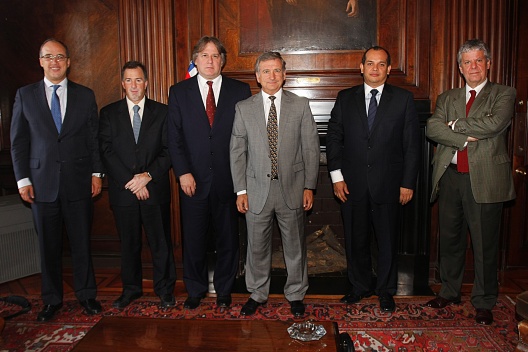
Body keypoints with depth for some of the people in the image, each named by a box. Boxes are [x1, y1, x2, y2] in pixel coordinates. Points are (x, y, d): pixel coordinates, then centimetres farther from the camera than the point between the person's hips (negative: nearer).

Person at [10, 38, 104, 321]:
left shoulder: (85, 96, 6)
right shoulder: (25, 95, 6)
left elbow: (94, 138, 6)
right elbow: (18, 141, 5)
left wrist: (96, 173, -1)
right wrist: (23, 179, -1)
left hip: (78, 181, 0)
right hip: (42, 183, 1)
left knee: (81, 242, 6)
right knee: (48, 245, 9)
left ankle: (86, 294, 23)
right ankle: (52, 300, 24)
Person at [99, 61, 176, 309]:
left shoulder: (162, 112, 4)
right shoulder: (109, 113, 6)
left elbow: (168, 150, -1)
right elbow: (107, 152, -2)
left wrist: (148, 175, -14)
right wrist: (130, 182, -11)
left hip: (155, 189, -1)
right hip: (122, 191, 1)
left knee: (161, 242, 6)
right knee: (129, 243, 12)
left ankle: (165, 289, 21)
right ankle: (131, 289, 29)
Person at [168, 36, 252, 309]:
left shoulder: (240, 91, 3)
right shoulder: (179, 92, 6)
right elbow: (175, 137, 2)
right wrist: (183, 173, -9)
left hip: (228, 179, 0)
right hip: (193, 179, 1)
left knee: (227, 237, 11)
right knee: (193, 238, 10)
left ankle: (224, 289, 29)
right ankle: (195, 290, 29)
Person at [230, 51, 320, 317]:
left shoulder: (300, 106, 1)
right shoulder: (244, 108, 3)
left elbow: (311, 148, 1)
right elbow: (237, 152, 3)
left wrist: (309, 187, -3)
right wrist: (240, 190, -2)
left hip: (292, 188, 0)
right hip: (257, 189, 1)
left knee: (295, 246, 12)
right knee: (257, 246, 12)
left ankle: (296, 294, 31)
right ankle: (257, 294, 32)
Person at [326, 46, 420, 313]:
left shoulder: (403, 99, 3)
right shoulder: (345, 98, 6)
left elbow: (412, 144, 1)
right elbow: (334, 138, 5)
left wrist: (408, 183, -4)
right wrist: (337, 176, -4)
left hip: (388, 185, -1)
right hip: (352, 184, 2)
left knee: (388, 240, 10)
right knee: (356, 240, 12)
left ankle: (386, 290, 29)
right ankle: (360, 286, 31)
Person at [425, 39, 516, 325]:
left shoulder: (504, 94, 5)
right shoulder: (447, 98, 14)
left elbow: (493, 124, -16)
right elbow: (432, 129, -3)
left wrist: (455, 124, -6)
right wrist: (466, 138, -14)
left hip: (485, 180, -3)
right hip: (450, 177, 4)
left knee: (485, 245, 4)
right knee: (450, 240, 14)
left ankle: (483, 302, 20)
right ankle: (450, 291, 31)